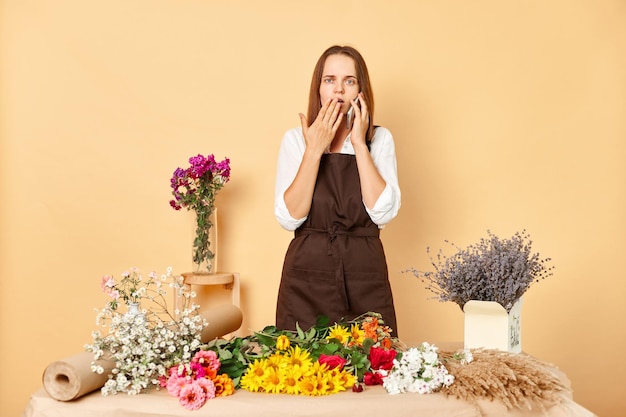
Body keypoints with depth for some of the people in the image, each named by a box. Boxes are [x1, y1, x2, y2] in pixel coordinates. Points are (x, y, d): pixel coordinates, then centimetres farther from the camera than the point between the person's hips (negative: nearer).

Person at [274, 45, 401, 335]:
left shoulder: (380, 139, 3)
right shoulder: (295, 139, 2)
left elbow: (383, 212, -11)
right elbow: (289, 218, -10)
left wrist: (359, 144, -12)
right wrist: (314, 149, -14)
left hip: (365, 280, 1)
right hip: (306, 277, 0)